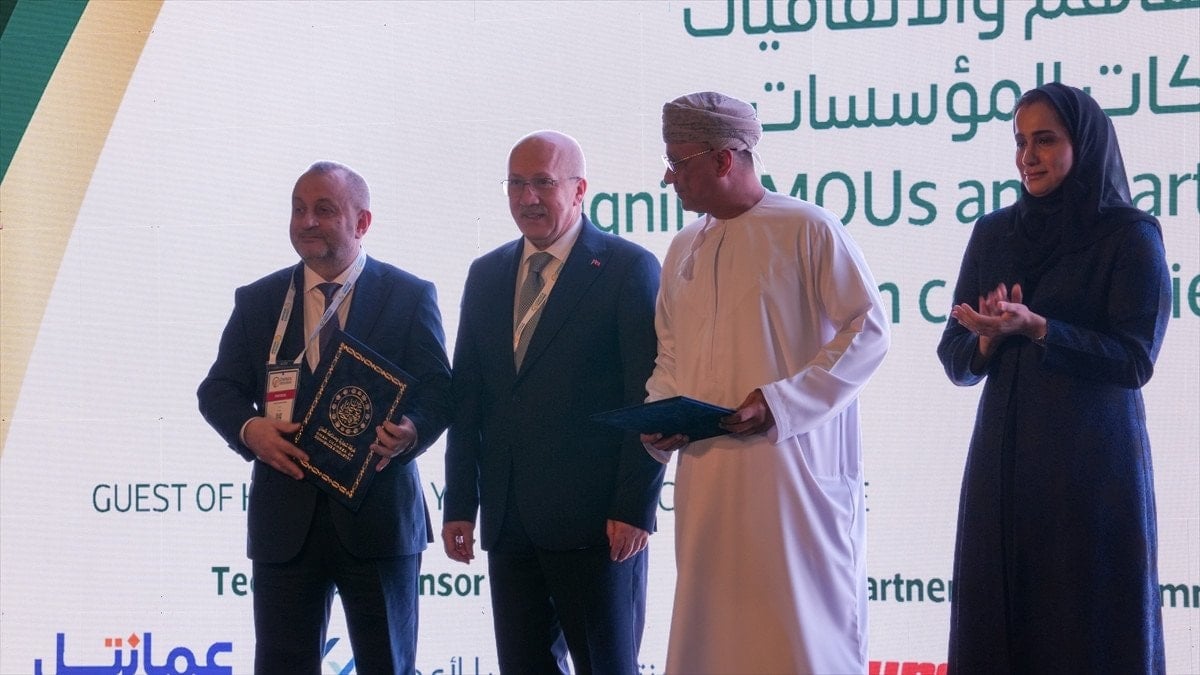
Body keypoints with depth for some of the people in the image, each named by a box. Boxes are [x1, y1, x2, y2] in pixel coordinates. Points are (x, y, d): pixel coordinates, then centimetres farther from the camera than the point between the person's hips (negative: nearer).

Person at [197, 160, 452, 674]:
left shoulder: (410, 297, 3)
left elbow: (438, 391, -1)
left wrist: (410, 431, -23)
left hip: (377, 516, -2)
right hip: (286, 518, 2)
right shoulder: (257, 301, 10)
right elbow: (217, 389, 9)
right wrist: (249, 429, -14)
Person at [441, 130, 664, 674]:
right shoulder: (486, 276, 15)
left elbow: (650, 400, -7)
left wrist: (634, 508, -13)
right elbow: (467, 400, 14)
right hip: (509, 522, 5)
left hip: (596, 521, -5)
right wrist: (459, 506, 7)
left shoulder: (628, 268, -3)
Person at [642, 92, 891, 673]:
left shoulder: (808, 230, -5)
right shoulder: (683, 250, 16)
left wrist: (779, 402, -16)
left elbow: (867, 331, -8)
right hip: (706, 474, 6)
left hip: (791, 467, -6)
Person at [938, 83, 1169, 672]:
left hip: (1093, 465, -4)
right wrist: (992, 338, -13)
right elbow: (955, 359, 8)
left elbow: (1134, 361, -11)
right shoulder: (994, 234, 10)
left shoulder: (1131, 235, -3)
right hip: (1002, 460, 4)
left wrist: (1034, 328, -20)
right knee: (996, 625, 3)